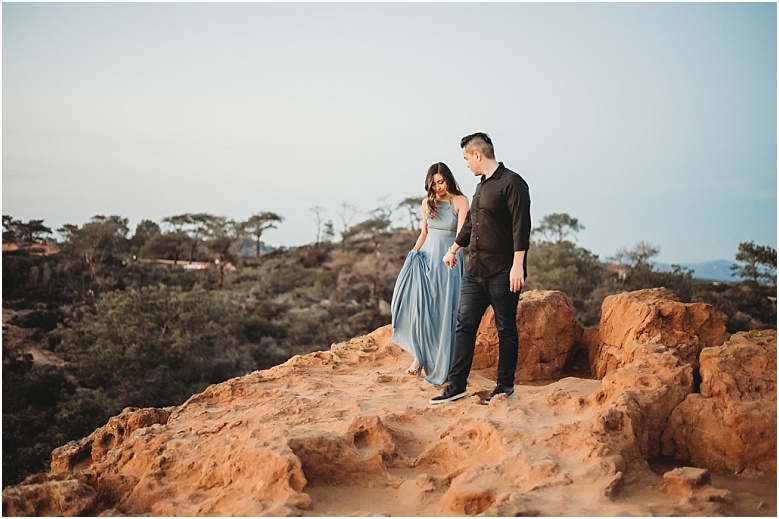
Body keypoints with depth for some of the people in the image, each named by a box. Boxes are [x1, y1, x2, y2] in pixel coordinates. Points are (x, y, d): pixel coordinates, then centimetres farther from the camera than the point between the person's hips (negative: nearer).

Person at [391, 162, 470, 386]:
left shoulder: (460, 201, -6)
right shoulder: (427, 203, 9)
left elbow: (461, 231, -19)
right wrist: (413, 253, 5)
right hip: (427, 258, 4)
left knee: (445, 312, -1)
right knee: (419, 306, -5)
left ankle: (443, 363, 11)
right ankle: (420, 355, 8)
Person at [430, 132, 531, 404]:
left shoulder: (512, 183, -10)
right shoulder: (481, 186, 17)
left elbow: (521, 226, -17)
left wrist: (518, 265, -23)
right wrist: (453, 250, 39)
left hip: (502, 272, -8)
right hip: (475, 270, 8)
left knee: (506, 329, 4)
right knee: (464, 324, 4)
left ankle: (505, 386, 15)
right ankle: (457, 384, 9)